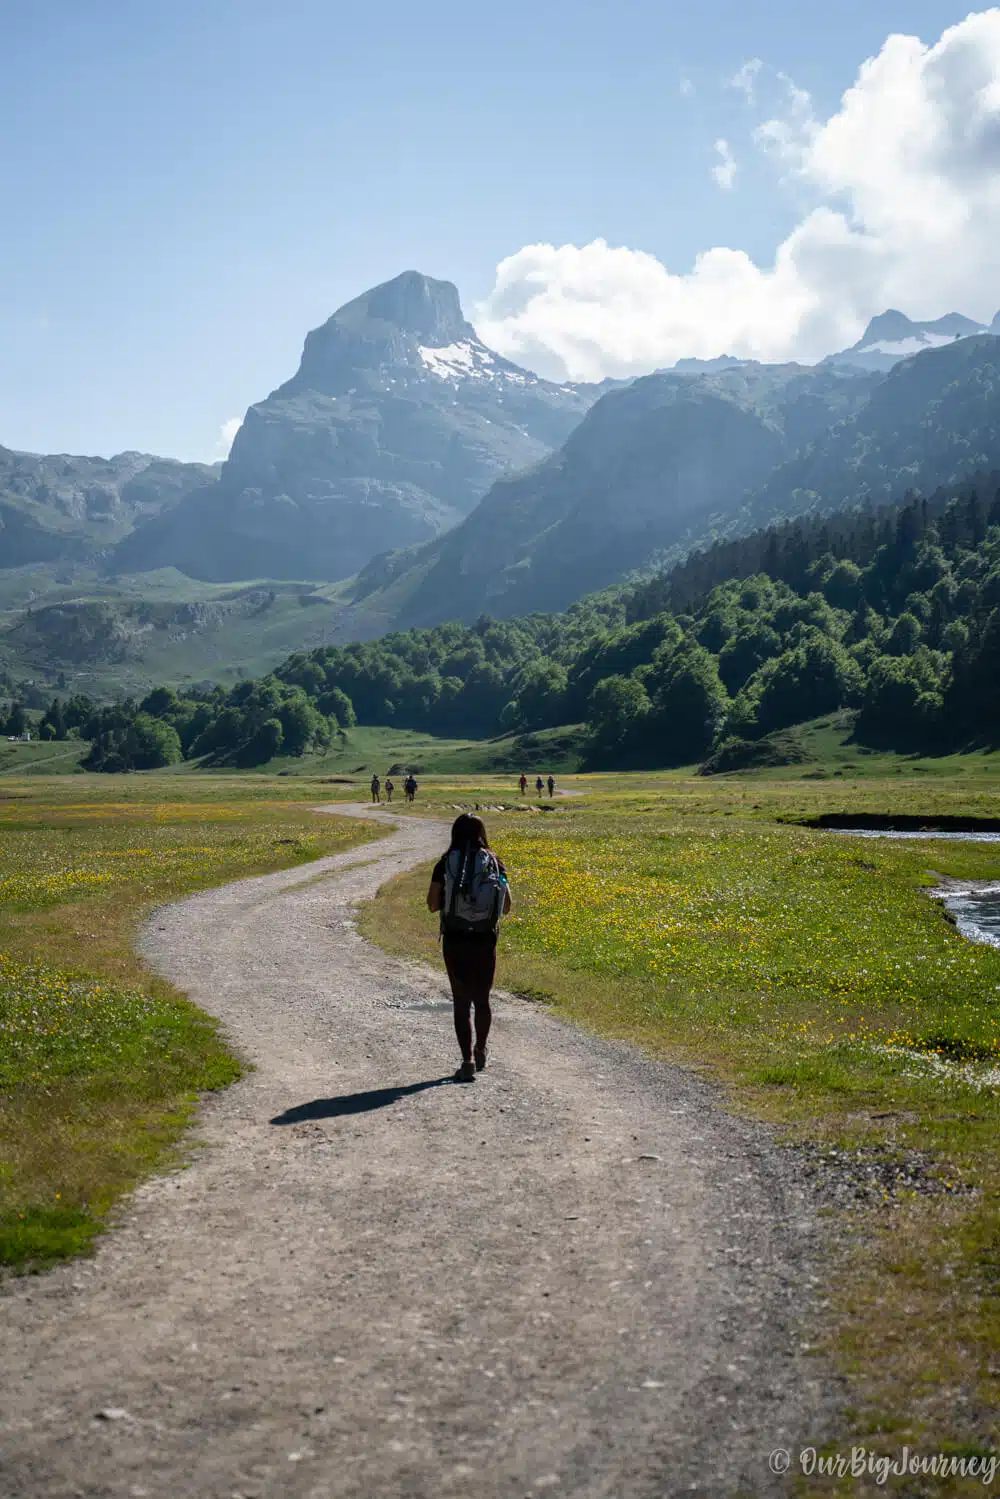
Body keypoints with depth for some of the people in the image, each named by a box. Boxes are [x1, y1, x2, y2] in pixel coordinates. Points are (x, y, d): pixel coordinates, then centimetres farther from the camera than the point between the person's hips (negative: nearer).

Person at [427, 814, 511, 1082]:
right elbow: (506, 906, 2)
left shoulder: (446, 863, -5)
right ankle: (480, 1051, 35)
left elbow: (432, 904, -4)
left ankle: (468, 1060, -4)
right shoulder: (493, 863, -1)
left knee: (461, 1002, 5)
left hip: (454, 940, -1)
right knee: (482, 999, 18)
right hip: (485, 941, 2)